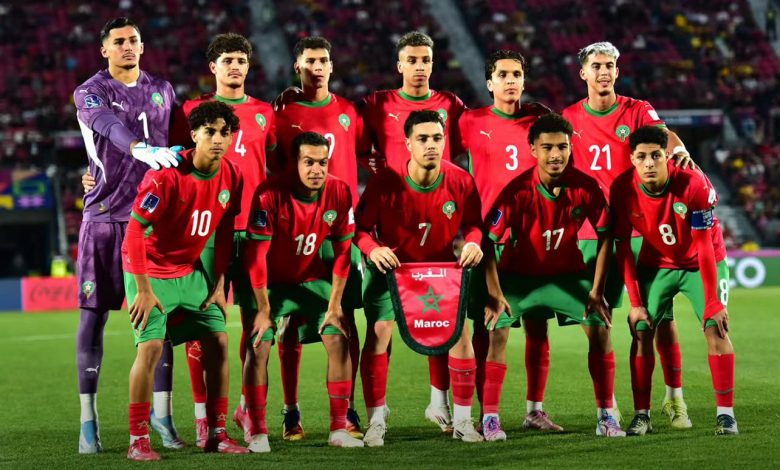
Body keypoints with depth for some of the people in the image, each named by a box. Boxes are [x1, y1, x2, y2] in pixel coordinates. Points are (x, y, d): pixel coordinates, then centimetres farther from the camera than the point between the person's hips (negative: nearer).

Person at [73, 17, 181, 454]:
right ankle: (89, 418, 4)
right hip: (104, 217, -3)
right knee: (94, 314, -1)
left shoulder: (162, 90, 13)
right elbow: (111, 127, -24)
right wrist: (144, 150, -43)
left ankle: (162, 412, 8)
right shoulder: (90, 92, -3)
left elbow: (178, 143, 21)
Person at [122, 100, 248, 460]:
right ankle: (138, 440, -9)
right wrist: (143, 289, -20)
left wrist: (220, 284, 5)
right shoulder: (167, 174, -23)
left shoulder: (231, 177, -4)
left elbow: (224, 233, 8)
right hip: (150, 271, -6)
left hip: (191, 272, 6)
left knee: (218, 340, 2)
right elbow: (135, 230, -20)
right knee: (151, 346, -17)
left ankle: (216, 433, 12)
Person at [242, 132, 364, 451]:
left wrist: (334, 306, -8)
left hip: (313, 278, 3)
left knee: (339, 339, -7)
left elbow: (342, 251, -8)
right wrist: (264, 309, -19)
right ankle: (258, 434, -5)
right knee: (257, 346, -15)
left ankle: (339, 430, 0)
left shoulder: (339, 193, -16)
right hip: (272, 281, -3)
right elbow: (255, 255, -22)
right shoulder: (270, 194, -27)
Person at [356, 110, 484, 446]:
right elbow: (361, 227, -15)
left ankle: (462, 421, 8)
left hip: (443, 267, 2)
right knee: (378, 334, -10)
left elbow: (472, 223, -2)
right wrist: (372, 249, -35)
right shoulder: (385, 182, -24)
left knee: (460, 333, -5)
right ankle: (376, 423, 1)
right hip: (391, 265, -2)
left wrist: (473, 242, -24)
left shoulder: (461, 182, -17)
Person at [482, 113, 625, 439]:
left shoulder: (585, 187, -17)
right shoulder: (517, 191, -25)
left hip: (567, 273, 2)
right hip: (518, 273, -2)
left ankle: (606, 416, 1)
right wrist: (494, 295, -27)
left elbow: (605, 235, -6)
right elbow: (488, 241, -21)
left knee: (600, 327, -10)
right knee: (496, 331, -20)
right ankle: (490, 418, -11)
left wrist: (596, 291, -9)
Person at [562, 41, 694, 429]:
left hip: (640, 229, -1)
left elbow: (662, 133, -17)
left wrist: (677, 149, -39)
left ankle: (674, 397, 9)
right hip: (592, 233, 1)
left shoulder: (638, 111, 2)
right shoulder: (569, 118, 8)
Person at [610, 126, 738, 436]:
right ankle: (642, 414, 0)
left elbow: (705, 247, -23)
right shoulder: (623, 190, -21)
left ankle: (725, 413, -10)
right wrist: (635, 302, -13)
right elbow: (623, 249, -11)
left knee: (716, 328, -15)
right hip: (656, 264, 2)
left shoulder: (694, 184, -29)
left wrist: (713, 302, -22)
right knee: (641, 330, -8)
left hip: (702, 264, -2)